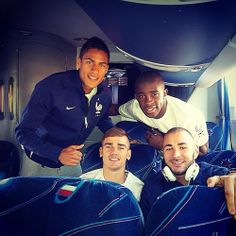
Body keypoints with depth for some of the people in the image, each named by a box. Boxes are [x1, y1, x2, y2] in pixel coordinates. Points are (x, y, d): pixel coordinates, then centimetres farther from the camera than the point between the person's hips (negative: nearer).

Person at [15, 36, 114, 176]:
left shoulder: (105, 94, -10)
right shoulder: (51, 87, -27)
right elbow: (23, 132, -24)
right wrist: (58, 153, -36)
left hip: (73, 162, 5)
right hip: (40, 163, -4)